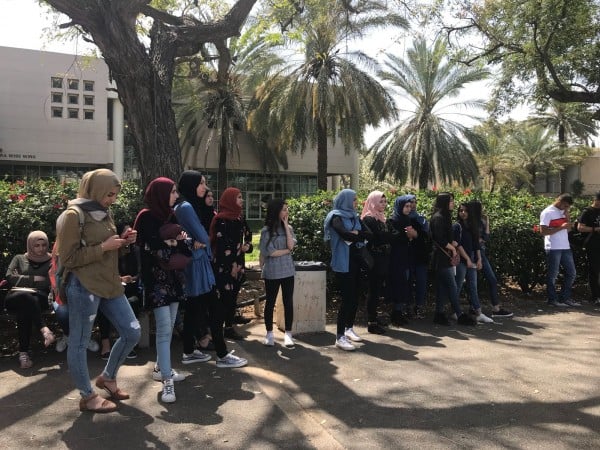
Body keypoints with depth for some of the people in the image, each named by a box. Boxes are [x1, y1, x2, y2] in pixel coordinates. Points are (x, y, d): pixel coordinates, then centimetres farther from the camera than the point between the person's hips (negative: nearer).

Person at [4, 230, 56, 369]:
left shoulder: (51, 260, 20)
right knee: (25, 298, -39)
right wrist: (33, 279, -1)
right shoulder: (19, 259, 23)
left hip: (40, 298, -1)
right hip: (15, 297, 1)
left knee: (24, 309, -38)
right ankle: (44, 330, -45)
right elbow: (9, 277, 7)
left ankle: (23, 352, -38)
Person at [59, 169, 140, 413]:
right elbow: (67, 258, -14)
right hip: (83, 287, -8)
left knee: (132, 332, 8)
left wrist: (122, 243, 3)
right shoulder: (73, 216, -11)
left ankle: (108, 377, 29)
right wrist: (103, 247, -18)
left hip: (110, 284, 8)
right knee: (79, 343, 4)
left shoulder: (105, 213, 14)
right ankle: (87, 396, 19)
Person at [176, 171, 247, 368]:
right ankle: (222, 355, 0)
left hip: (194, 262, 10)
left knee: (194, 308, 14)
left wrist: (199, 242, -3)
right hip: (197, 262, -10)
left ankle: (189, 352, 22)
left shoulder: (186, 206, 15)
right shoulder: (186, 206, -15)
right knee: (215, 309, -6)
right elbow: (203, 238, -17)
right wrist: (201, 243, 3)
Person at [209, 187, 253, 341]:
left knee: (233, 296, 10)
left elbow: (248, 234, 22)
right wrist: (231, 264, -18)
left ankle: (229, 328, 18)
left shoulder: (240, 218, 11)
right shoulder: (221, 219, -12)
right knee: (224, 296, -6)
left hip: (238, 263, 7)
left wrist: (247, 246, 0)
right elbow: (222, 243, -17)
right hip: (224, 265, -7)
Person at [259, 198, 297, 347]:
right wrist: (287, 250, -5)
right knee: (270, 302, 8)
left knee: (288, 302, 3)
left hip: (288, 270, 4)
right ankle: (269, 333, 20)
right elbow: (270, 252, -13)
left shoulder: (288, 228, 6)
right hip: (272, 272, -4)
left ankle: (288, 333, 11)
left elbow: (291, 245, -9)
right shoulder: (266, 230, -7)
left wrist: (286, 225, -8)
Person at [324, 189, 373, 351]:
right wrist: (360, 236, -10)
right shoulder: (337, 217, -6)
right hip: (343, 263, -7)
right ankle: (340, 337, -6)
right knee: (347, 298, -10)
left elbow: (370, 234, 3)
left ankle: (349, 328, 26)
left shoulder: (355, 217, 15)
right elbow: (345, 234, -24)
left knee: (354, 296, 11)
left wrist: (356, 234, -13)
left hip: (355, 261, 7)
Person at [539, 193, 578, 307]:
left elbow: (568, 229, 15)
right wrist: (561, 227, -19)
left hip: (565, 247, 8)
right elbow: (543, 231, -16)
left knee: (571, 272, 11)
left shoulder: (563, 212, 14)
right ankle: (552, 299, 9)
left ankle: (565, 298, 22)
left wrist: (568, 217, 0)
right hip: (553, 248, -8)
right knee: (553, 275, 0)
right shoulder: (547, 213, -9)